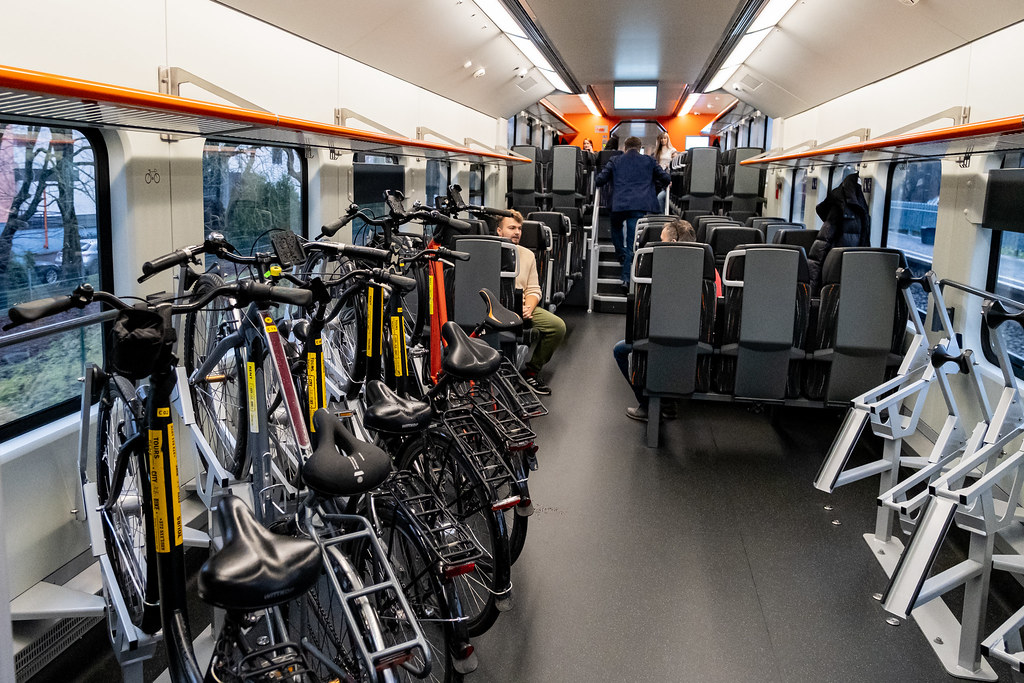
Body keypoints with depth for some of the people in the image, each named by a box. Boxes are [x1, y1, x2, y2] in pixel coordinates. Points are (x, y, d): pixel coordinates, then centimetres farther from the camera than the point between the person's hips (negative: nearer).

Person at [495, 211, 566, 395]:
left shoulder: (528, 255, 15)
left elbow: (534, 290, 13)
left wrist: (528, 308, -10)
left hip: (524, 307, 5)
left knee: (558, 326, -15)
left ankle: (532, 371, 0)